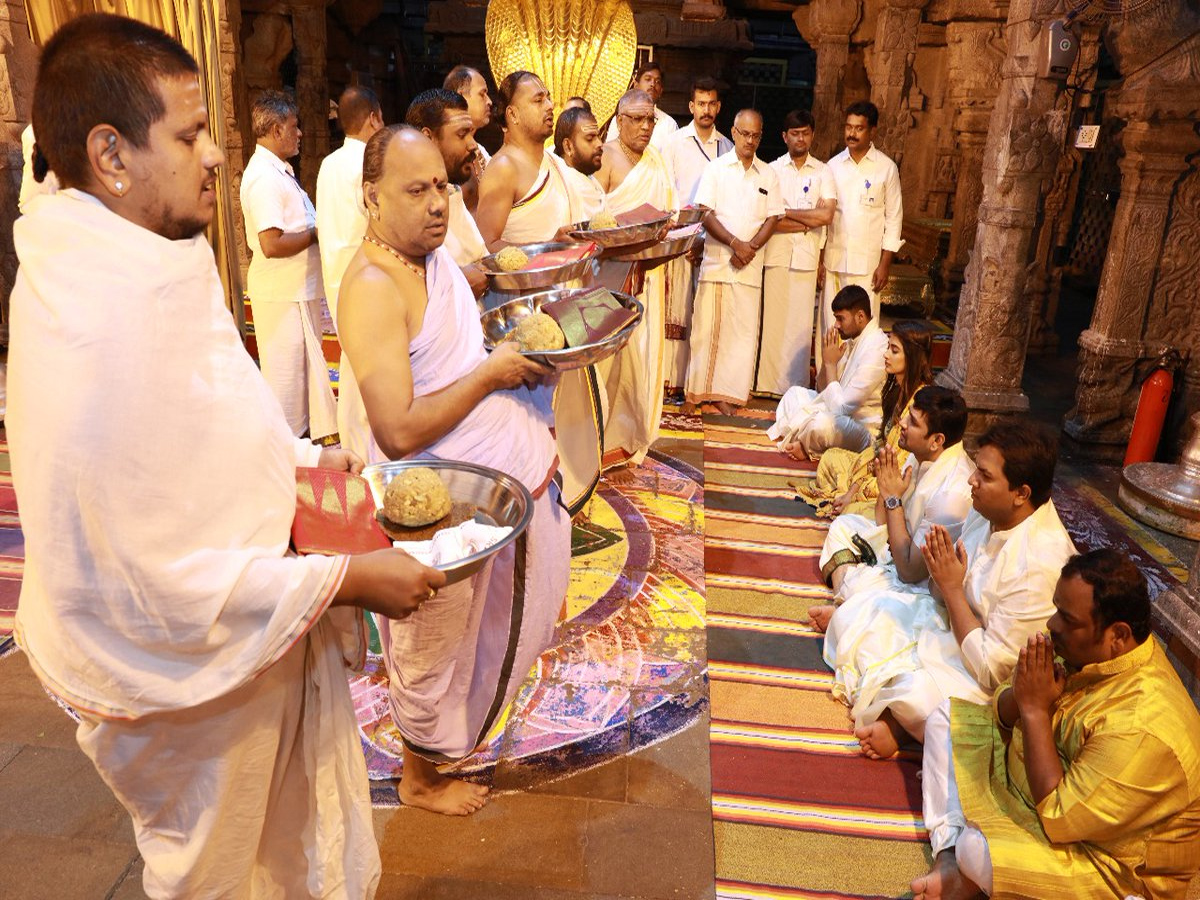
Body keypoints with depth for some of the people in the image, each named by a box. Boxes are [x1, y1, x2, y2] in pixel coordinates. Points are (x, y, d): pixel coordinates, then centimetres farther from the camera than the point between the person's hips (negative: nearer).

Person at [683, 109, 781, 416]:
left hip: (750, 266, 2)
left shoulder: (769, 175, 11)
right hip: (716, 261, -2)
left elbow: (772, 219, 7)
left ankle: (725, 394, 10)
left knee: (743, 330, 1)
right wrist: (735, 243, -15)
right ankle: (694, 393, 8)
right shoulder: (716, 168, 4)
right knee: (705, 328, -1)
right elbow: (706, 215, -4)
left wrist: (751, 247, -10)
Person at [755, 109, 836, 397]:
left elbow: (826, 215, -5)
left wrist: (785, 212, -4)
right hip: (775, 254, -1)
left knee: (800, 322, 1)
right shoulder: (772, 170, 5)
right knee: (772, 319, -1)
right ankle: (768, 382, 8)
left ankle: (795, 386, 8)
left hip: (807, 257, 1)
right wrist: (807, 222, -8)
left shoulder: (822, 172, 8)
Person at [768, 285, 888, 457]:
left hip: (865, 429, -10)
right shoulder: (853, 339, 4)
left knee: (821, 423, -36)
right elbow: (822, 389, 10)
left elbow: (841, 407, -25)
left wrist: (831, 363, -15)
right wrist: (828, 360, -8)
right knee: (795, 393, 17)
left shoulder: (875, 349, -25)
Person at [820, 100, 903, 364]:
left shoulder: (886, 168, 0)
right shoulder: (833, 165, 8)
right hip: (833, 260, 3)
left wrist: (885, 264, -6)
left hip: (867, 263, -3)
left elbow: (894, 219, 1)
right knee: (830, 327, 6)